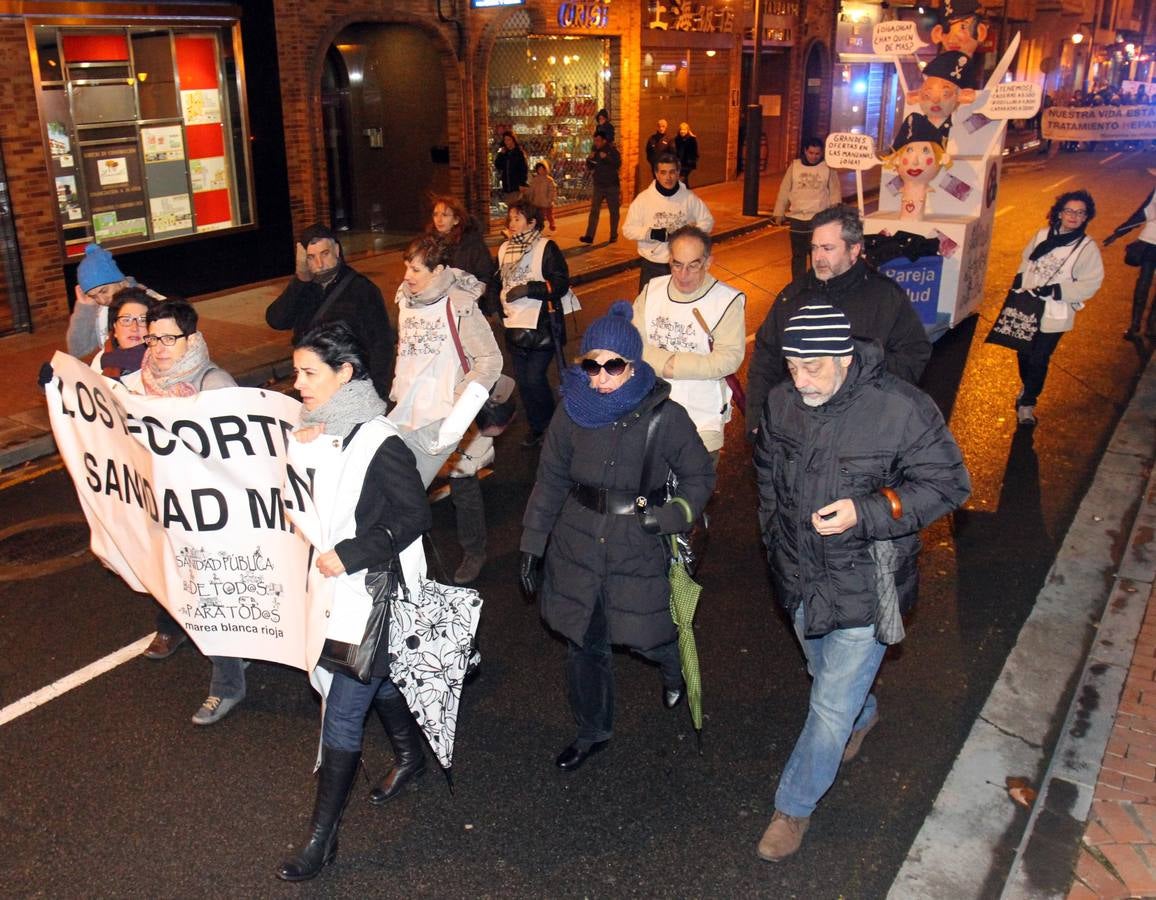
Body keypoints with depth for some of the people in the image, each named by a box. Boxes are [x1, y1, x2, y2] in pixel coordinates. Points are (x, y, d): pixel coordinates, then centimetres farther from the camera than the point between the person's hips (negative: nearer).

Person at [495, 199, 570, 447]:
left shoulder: (546, 248, -8)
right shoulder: (504, 249, 12)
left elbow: (561, 283, -15)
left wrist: (528, 289, -21)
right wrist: (501, 308, 13)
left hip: (542, 326, -6)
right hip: (515, 327, 6)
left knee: (535, 378, -10)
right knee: (522, 380, 9)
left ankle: (551, 424, 11)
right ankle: (536, 427, 24)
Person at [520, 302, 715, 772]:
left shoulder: (664, 416, -13)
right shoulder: (572, 412, -5)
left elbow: (700, 477, 0)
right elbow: (550, 481, 5)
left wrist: (671, 516, -17)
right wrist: (531, 547, 6)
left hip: (639, 549, -2)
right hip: (577, 544, 3)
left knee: (645, 634, 6)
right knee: (583, 644, 12)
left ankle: (674, 671, 45)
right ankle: (592, 731, 36)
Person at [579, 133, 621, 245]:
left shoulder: (612, 150, -5)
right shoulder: (595, 151, 7)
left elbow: (618, 164, -17)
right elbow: (590, 167, 12)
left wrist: (606, 158, -27)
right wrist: (590, 159, -7)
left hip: (611, 185, -3)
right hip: (598, 185, 3)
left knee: (613, 211, 6)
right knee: (594, 210, -5)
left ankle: (613, 235, 16)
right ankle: (589, 236, -12)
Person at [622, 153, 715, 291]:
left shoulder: (689, 198, -5)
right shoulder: (643, 199, -9)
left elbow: (707, 221, 4)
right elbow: (628, 229, -7)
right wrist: (652, 234, -22)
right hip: (652, 265, -1)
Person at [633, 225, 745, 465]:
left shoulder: (728, 300, -12)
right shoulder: (652, 290, 2)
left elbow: (729, 359, -21)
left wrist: (672, 365, -21)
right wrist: (667, 362, -22)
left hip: (703, 420, -3)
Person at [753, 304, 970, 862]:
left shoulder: (901, 410, -24)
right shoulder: (782, 402, -7)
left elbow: (947, 484, -16)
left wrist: (866, 512, -29)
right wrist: (774, 532, 14)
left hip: (863, 587, -5)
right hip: (800, 578, 6)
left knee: (831, 707, 2)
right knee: (826, 672, 29)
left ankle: (794, 806, 24)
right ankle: (864, 715, 63)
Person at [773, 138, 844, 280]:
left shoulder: (828, 168, 0)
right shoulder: (794, 166, 4)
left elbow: (835, 194, 4)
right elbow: (784, 191, 8)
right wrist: (779, 213, 9)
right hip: (797, 219, 2)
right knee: (798, 255, 8)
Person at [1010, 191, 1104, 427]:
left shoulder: (1088, 248, -10)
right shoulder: (1042, 235, 1)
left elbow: (1091, 284, -10)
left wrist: (1056, 290, -20)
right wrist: (1019, 281, 0)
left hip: (1055, 316, -3)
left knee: (1039, 360, -1)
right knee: (1023, 353, 15)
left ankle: (1027, 403, 15)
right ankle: (1028, 388, 42)